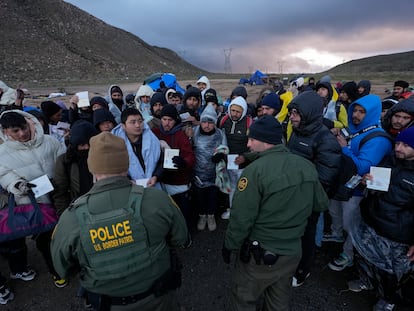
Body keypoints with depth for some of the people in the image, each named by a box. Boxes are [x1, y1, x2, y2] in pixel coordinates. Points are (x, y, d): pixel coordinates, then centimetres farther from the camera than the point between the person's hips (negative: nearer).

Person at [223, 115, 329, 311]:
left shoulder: (255, 170, -25)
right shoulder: (307, 166, -6)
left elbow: (241, 218, -22)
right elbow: (321, 204, 7)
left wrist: (229, 246, -6)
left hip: (260, 253, -6)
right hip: (293, 251, 6)